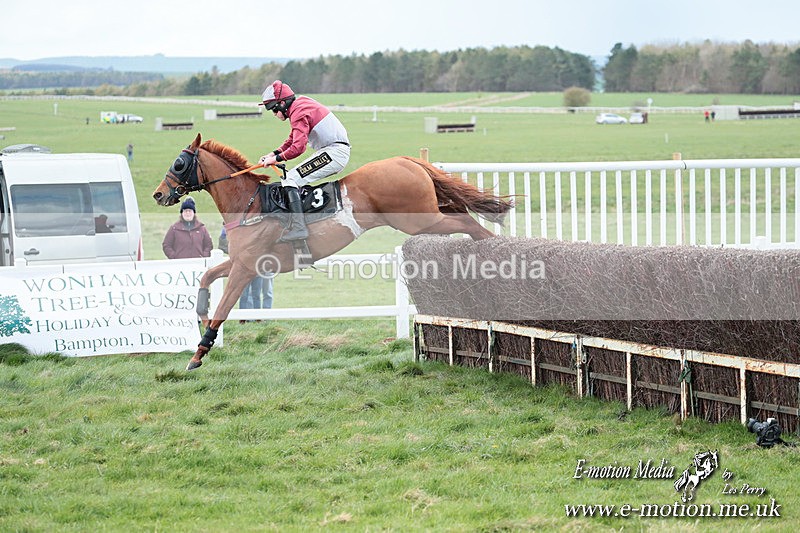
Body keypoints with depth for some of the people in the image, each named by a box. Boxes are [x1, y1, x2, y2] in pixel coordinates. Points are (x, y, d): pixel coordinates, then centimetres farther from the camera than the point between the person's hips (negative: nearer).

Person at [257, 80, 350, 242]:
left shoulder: (299, 113, -14)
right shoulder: (300, 106, 18)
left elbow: (298, 147, -23)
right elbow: (292, 140, 26)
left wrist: (277, 158, -12)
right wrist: (273, 154, 15)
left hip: (335, 152, -11)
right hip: (332, 151, 11)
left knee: (291, 179, -16)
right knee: (295, 177, 19)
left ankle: (298, 227, -26)